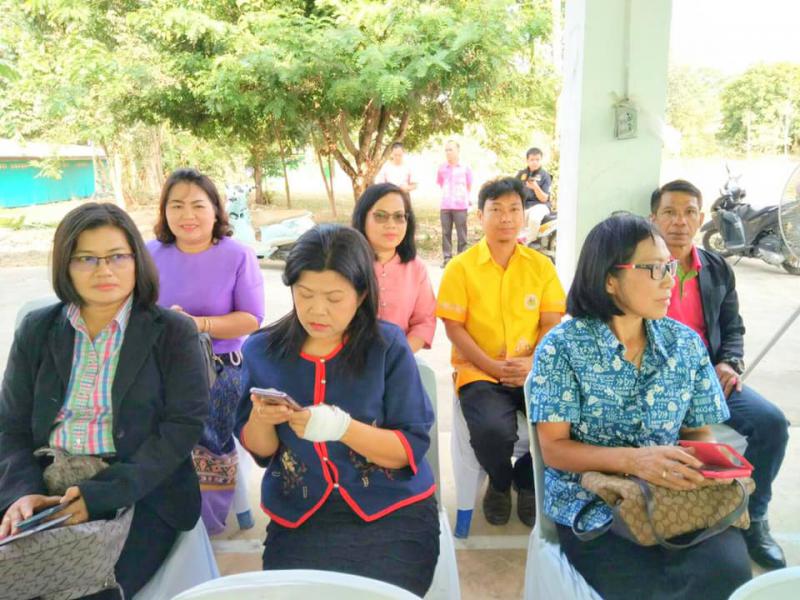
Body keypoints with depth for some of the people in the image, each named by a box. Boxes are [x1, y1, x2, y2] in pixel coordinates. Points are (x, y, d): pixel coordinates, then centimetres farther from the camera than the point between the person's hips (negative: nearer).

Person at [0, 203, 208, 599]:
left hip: (141, 496, -3)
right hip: (48, 492, 4)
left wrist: (105, 493, -18)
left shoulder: (173, 332, -3)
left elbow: (183, 425, -9)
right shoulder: (36, 331, 9)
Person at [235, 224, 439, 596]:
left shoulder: (388, 347, -9)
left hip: (392, 512, -1)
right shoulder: (261, 350, -1)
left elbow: (411, 450, -9)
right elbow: (261, 451, 7)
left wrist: (342, 427, -25)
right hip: (299, 518, 2)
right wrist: (260, 419, -16)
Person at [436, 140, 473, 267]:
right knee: (446, 233, 4)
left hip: (461, 206, -2)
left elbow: (469, 187, 8)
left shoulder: (465, 168, -1)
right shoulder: (442, 168, 4)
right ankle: (447, 257, 11)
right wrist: (447, 196, 9)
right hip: (445, 206, 2)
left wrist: (466, 199, 8)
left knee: (461, 234, 1)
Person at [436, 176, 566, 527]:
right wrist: (493, 366, -14)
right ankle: (499, 482, 10)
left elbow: (552, 324, 6)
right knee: (492, 430, -31)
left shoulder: (540, 266, 8)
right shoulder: (461, 267, 0)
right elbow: (454, 328, -4)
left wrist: (534, 362, -12)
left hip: (533, 372, 3)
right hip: (479, 372, -2)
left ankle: (526, 481, 12)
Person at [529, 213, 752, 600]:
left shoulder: (686, 344, 4)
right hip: (591, 502, -3)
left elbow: (699, 434, 9)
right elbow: (554, 449, -11)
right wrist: (632, 459, -27)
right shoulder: (562, 346, -11)